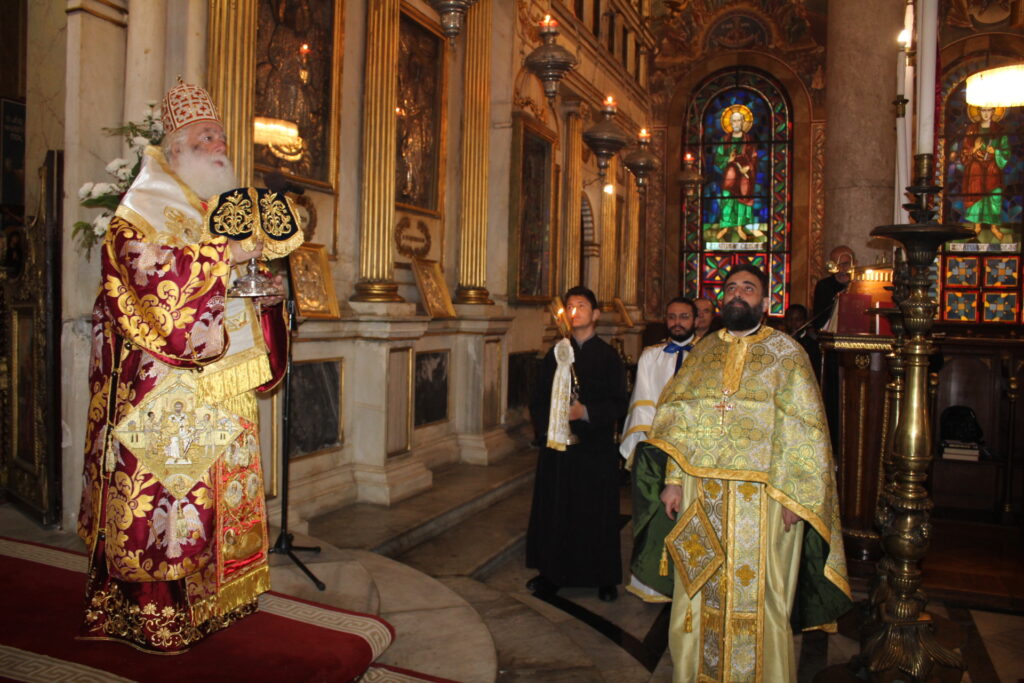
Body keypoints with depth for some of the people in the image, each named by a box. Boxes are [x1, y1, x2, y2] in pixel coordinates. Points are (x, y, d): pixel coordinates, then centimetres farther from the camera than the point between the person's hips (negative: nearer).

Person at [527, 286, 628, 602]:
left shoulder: (608, 356, -1)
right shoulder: (556, 354, 9)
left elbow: (618, 403, -5)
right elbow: (539, 400, 11)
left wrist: (586, 413, -19)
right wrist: (545, 429, -4)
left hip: (596, 448, -3)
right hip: (556, 446, 3)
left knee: (596, 513, 4)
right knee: (554, 510, 9)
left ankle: (605, 578, 20)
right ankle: (552, 573, 23)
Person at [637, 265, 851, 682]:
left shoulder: (786, 354, -1)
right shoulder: (703, 352, 10)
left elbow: (802, 430, -7)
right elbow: (679, 421, 9)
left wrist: (793, 495, -14)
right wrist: (674, 481, 2)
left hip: (761, 496, -3)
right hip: (702, 493, 4)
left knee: (756, 592, 5)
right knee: (700, 591, 12)